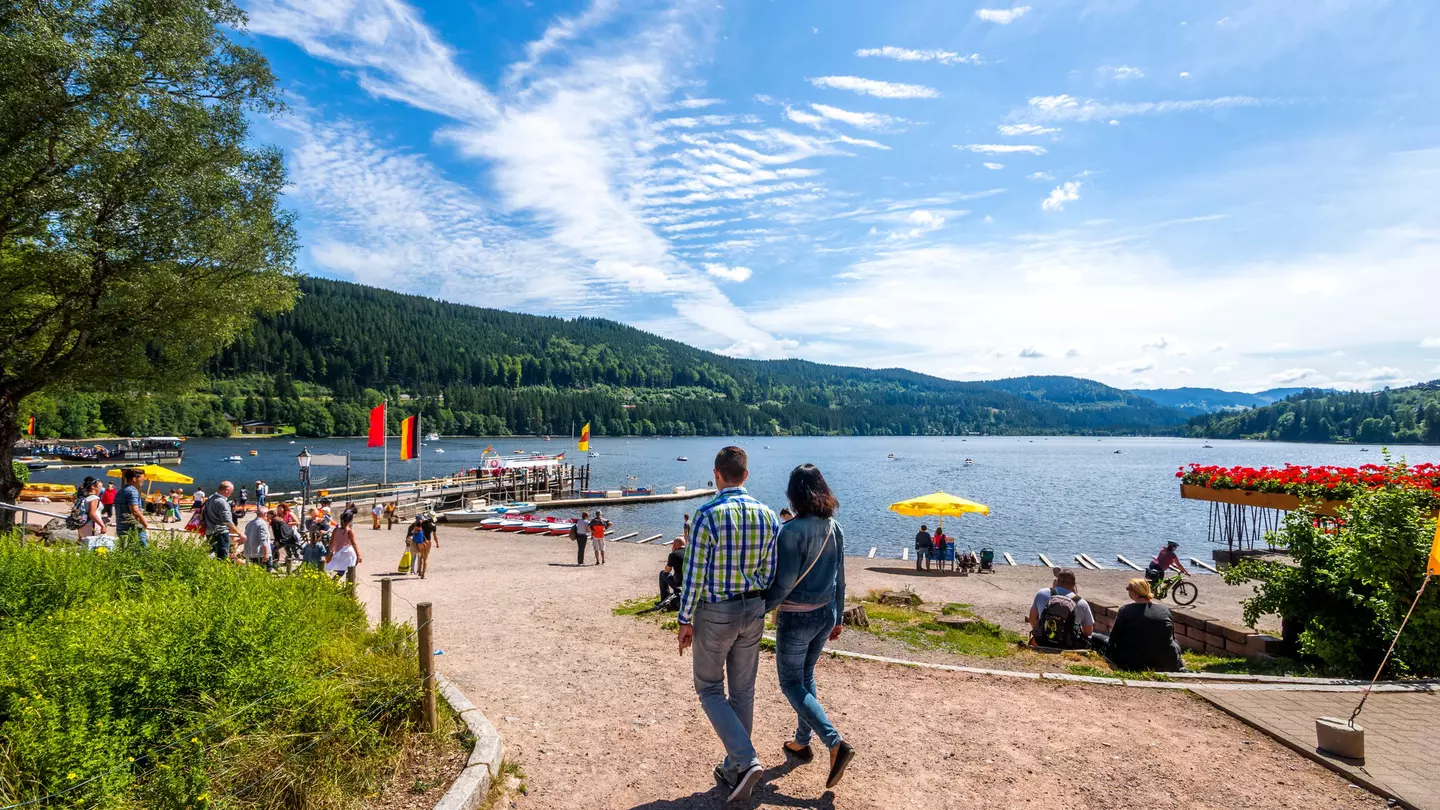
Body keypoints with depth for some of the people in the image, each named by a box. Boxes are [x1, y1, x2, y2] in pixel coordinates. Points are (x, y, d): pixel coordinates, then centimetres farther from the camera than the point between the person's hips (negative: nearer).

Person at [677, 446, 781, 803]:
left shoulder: (707, 515, -19)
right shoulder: (767, 515, -3)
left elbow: (694, 573, -16)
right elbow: (770, 573, 2)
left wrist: (685, 620, -6)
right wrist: (760, 609, 16)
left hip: (714, 613, -5)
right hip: (753, 611, 5)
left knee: (709, 688, 12)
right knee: (743, 691, 16)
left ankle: (746, 759, -1)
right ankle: (735, 768, 28)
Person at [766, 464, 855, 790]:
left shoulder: (792, 531, -21)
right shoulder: (834, 528, 0)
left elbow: (784, 581, -22)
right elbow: (839, 579, 7)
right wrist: (838, 618, 17)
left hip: (796, 617, -7)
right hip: (825, 614, 7)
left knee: (791, 683, 7)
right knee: (806, 676, 22)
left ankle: (836, 742, -5)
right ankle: (802, 743, 33)